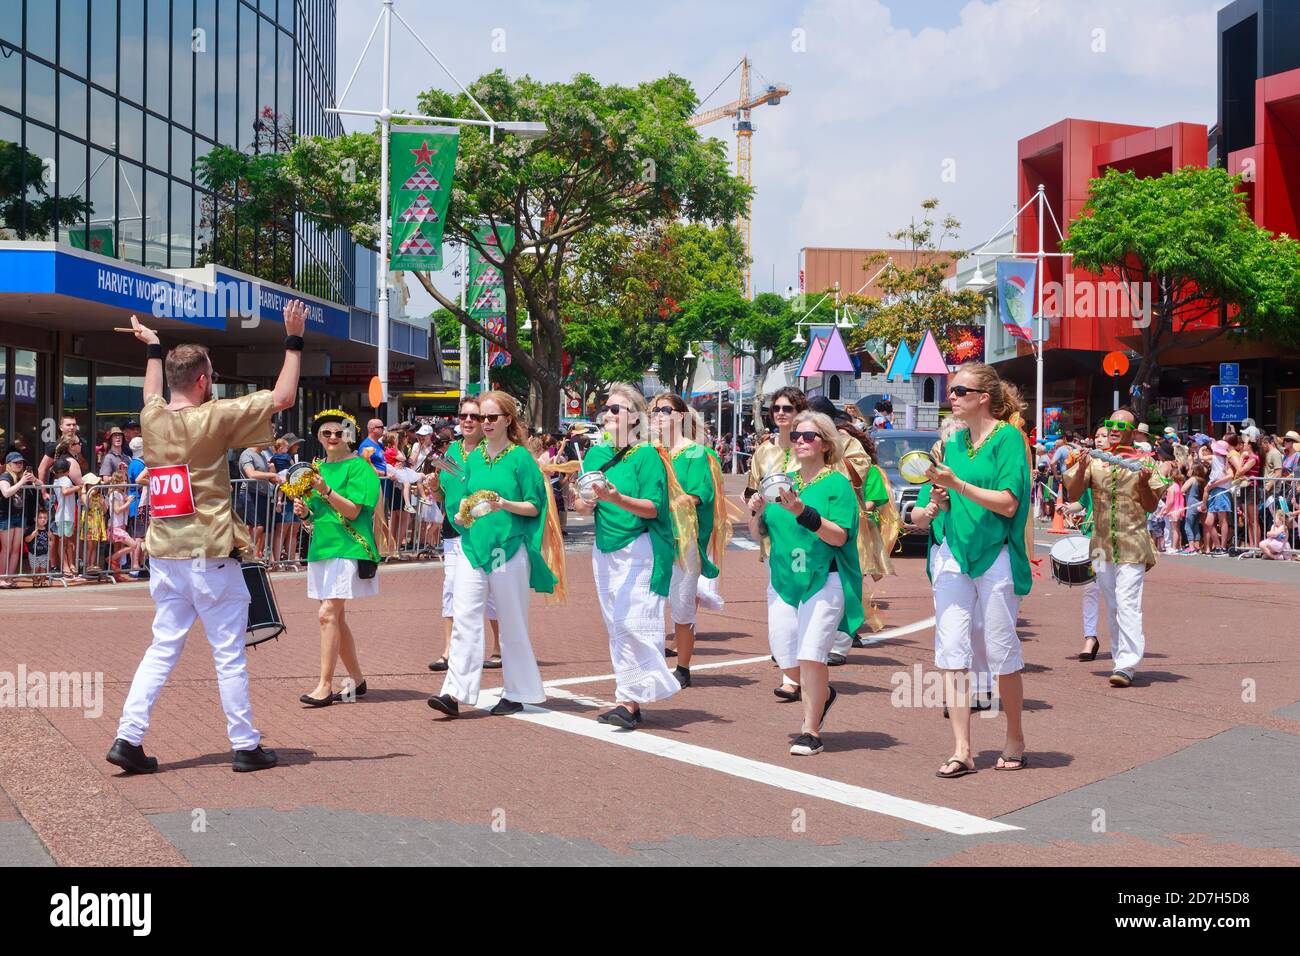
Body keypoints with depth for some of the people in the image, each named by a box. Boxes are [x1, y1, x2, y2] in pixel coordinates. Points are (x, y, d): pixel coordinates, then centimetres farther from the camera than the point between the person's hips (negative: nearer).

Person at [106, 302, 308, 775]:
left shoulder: (152, 418, 5)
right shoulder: (214, 417, -12)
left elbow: (153, 394, 32)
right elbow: (283, 397, -10)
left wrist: (153, 349, 47)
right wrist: (294, 341, 0)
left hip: (164, 555, 6)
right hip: (210, 553, -6)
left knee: (163, 647, 11)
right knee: (229, 653, 2)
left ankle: (128, 737, 3)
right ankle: (246, 745, 8)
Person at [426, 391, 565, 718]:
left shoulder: (521, 457, -3)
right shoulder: (474, 457, 12)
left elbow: (534, 506, -4)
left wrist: (506, 504, -20)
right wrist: (464, 511, -1)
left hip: (509, 548, -4)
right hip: (473, 546, 4)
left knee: (512, 623, 4)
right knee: (464, 619, -7)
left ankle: (515, 694, 15)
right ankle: (455, 692, -11)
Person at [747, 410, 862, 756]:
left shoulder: (838, 484, -3)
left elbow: (839, 536, -15)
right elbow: (759, 533, 16)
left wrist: (804, 513, -26)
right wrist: (756, 512, -6)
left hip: (824, 580, -6)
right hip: (783, 579, 6)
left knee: (810, 655, -14)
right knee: (785, 657, 5)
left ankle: (811, 732, -4)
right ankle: (821, 695, 35)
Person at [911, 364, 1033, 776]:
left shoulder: (1008, 438, -3)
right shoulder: (953, 443, 13)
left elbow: (1008, 503, -15)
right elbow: (918, 517, 17)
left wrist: (958, 485, -22)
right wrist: (931, 508, -6)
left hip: (995, 555, -5)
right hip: (951, 554, 5)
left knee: (1001, 651, 3)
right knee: (951, 649, -4)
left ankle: (1014, 738, 22)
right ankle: (961, 750, -3)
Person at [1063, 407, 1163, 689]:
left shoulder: (1143, 462, 1)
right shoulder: (1095, 460, 8)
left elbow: (1151, 507, 2)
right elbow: (1072, 494, 2)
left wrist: (1144, 484, -17)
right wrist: (1081, 471, -15)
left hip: (1133, 546, -4)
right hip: (1102, 545, 4)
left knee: (1127, 605, -13)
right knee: (1112, 607, 11)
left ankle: (1127, 666, -16)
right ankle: (1120, 658, 20)